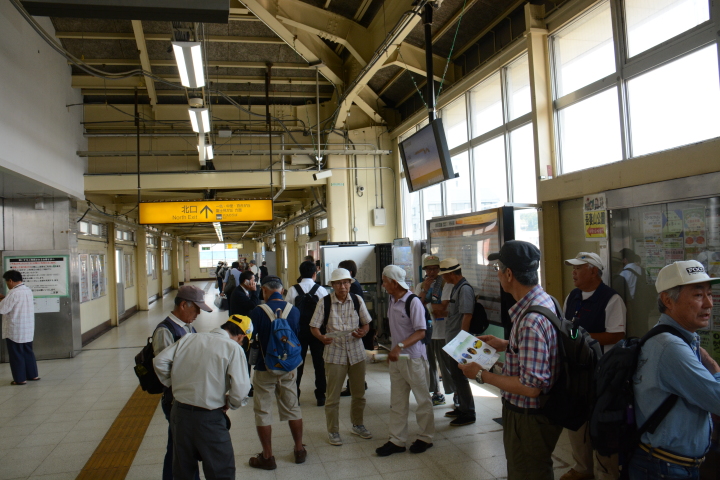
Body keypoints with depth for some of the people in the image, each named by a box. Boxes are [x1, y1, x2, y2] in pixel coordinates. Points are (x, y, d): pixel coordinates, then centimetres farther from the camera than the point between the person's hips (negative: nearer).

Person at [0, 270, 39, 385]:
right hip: (28, 329, 8)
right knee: (28, 352, 17)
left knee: (16, 354, 4)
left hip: (15, 330, -8)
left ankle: (20, 379, 10)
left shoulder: (14, 293, -19)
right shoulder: (28, 290, 7)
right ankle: (32, 375, 24)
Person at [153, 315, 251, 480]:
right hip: (209, 418, -5)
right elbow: (241, 391, -18)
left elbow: (159, 361, 2)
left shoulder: (188, 339, 1)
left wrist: (171, 384, 14)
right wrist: (228, 404, 2)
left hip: (180, 412, 5)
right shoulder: (234, 348, -13)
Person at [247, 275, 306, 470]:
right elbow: (297, 337, 6)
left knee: (263, 412, 10)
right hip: (289, 368, 4)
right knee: (292, 408, 17)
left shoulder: (258, 311, -16)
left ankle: (267, 457, 18)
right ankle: (299, 450, 28)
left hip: (265, 368, -3)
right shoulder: (294, 310, -6)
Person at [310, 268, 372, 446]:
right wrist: (322, 337, -26)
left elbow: (366, 324, 6)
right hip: (334, 353, -3)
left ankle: (357, 425, 37)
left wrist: (362, 332, -16)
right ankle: (333, 431, 24)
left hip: (356, 352, 3)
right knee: (332, 396, 5)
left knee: (359, 393, 16)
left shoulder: (357, 300, -1)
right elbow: (314, 327, -5)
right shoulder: (325, 303, -8)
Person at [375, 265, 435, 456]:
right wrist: (392, 351, 16)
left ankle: (425, 438, 25)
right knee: (397, 401, 13)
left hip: (413, 358, -7)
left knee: (422, 399, 10)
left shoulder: (413, 302, -18)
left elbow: (421, 332, -21)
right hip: (396, 358, 7)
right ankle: (397, 440, 23)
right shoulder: (392, 301, 5)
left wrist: (400, 346, -29)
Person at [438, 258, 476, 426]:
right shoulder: (456, 288, 12)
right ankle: (462, 408, 32)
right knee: (456, 376, 18)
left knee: (459, 376, -1)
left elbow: (467, 316, -23)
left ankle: (468, 414, 11)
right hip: (451, 342, 10)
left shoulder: (465, 289, -19)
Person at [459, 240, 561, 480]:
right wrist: (506, 345, 7)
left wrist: (482, 375, -23)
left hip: (527, 418, -10)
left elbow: (531, 386, -31)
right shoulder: (543, 300, 0)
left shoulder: (531, 320, -32)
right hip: (522, 411, 10)